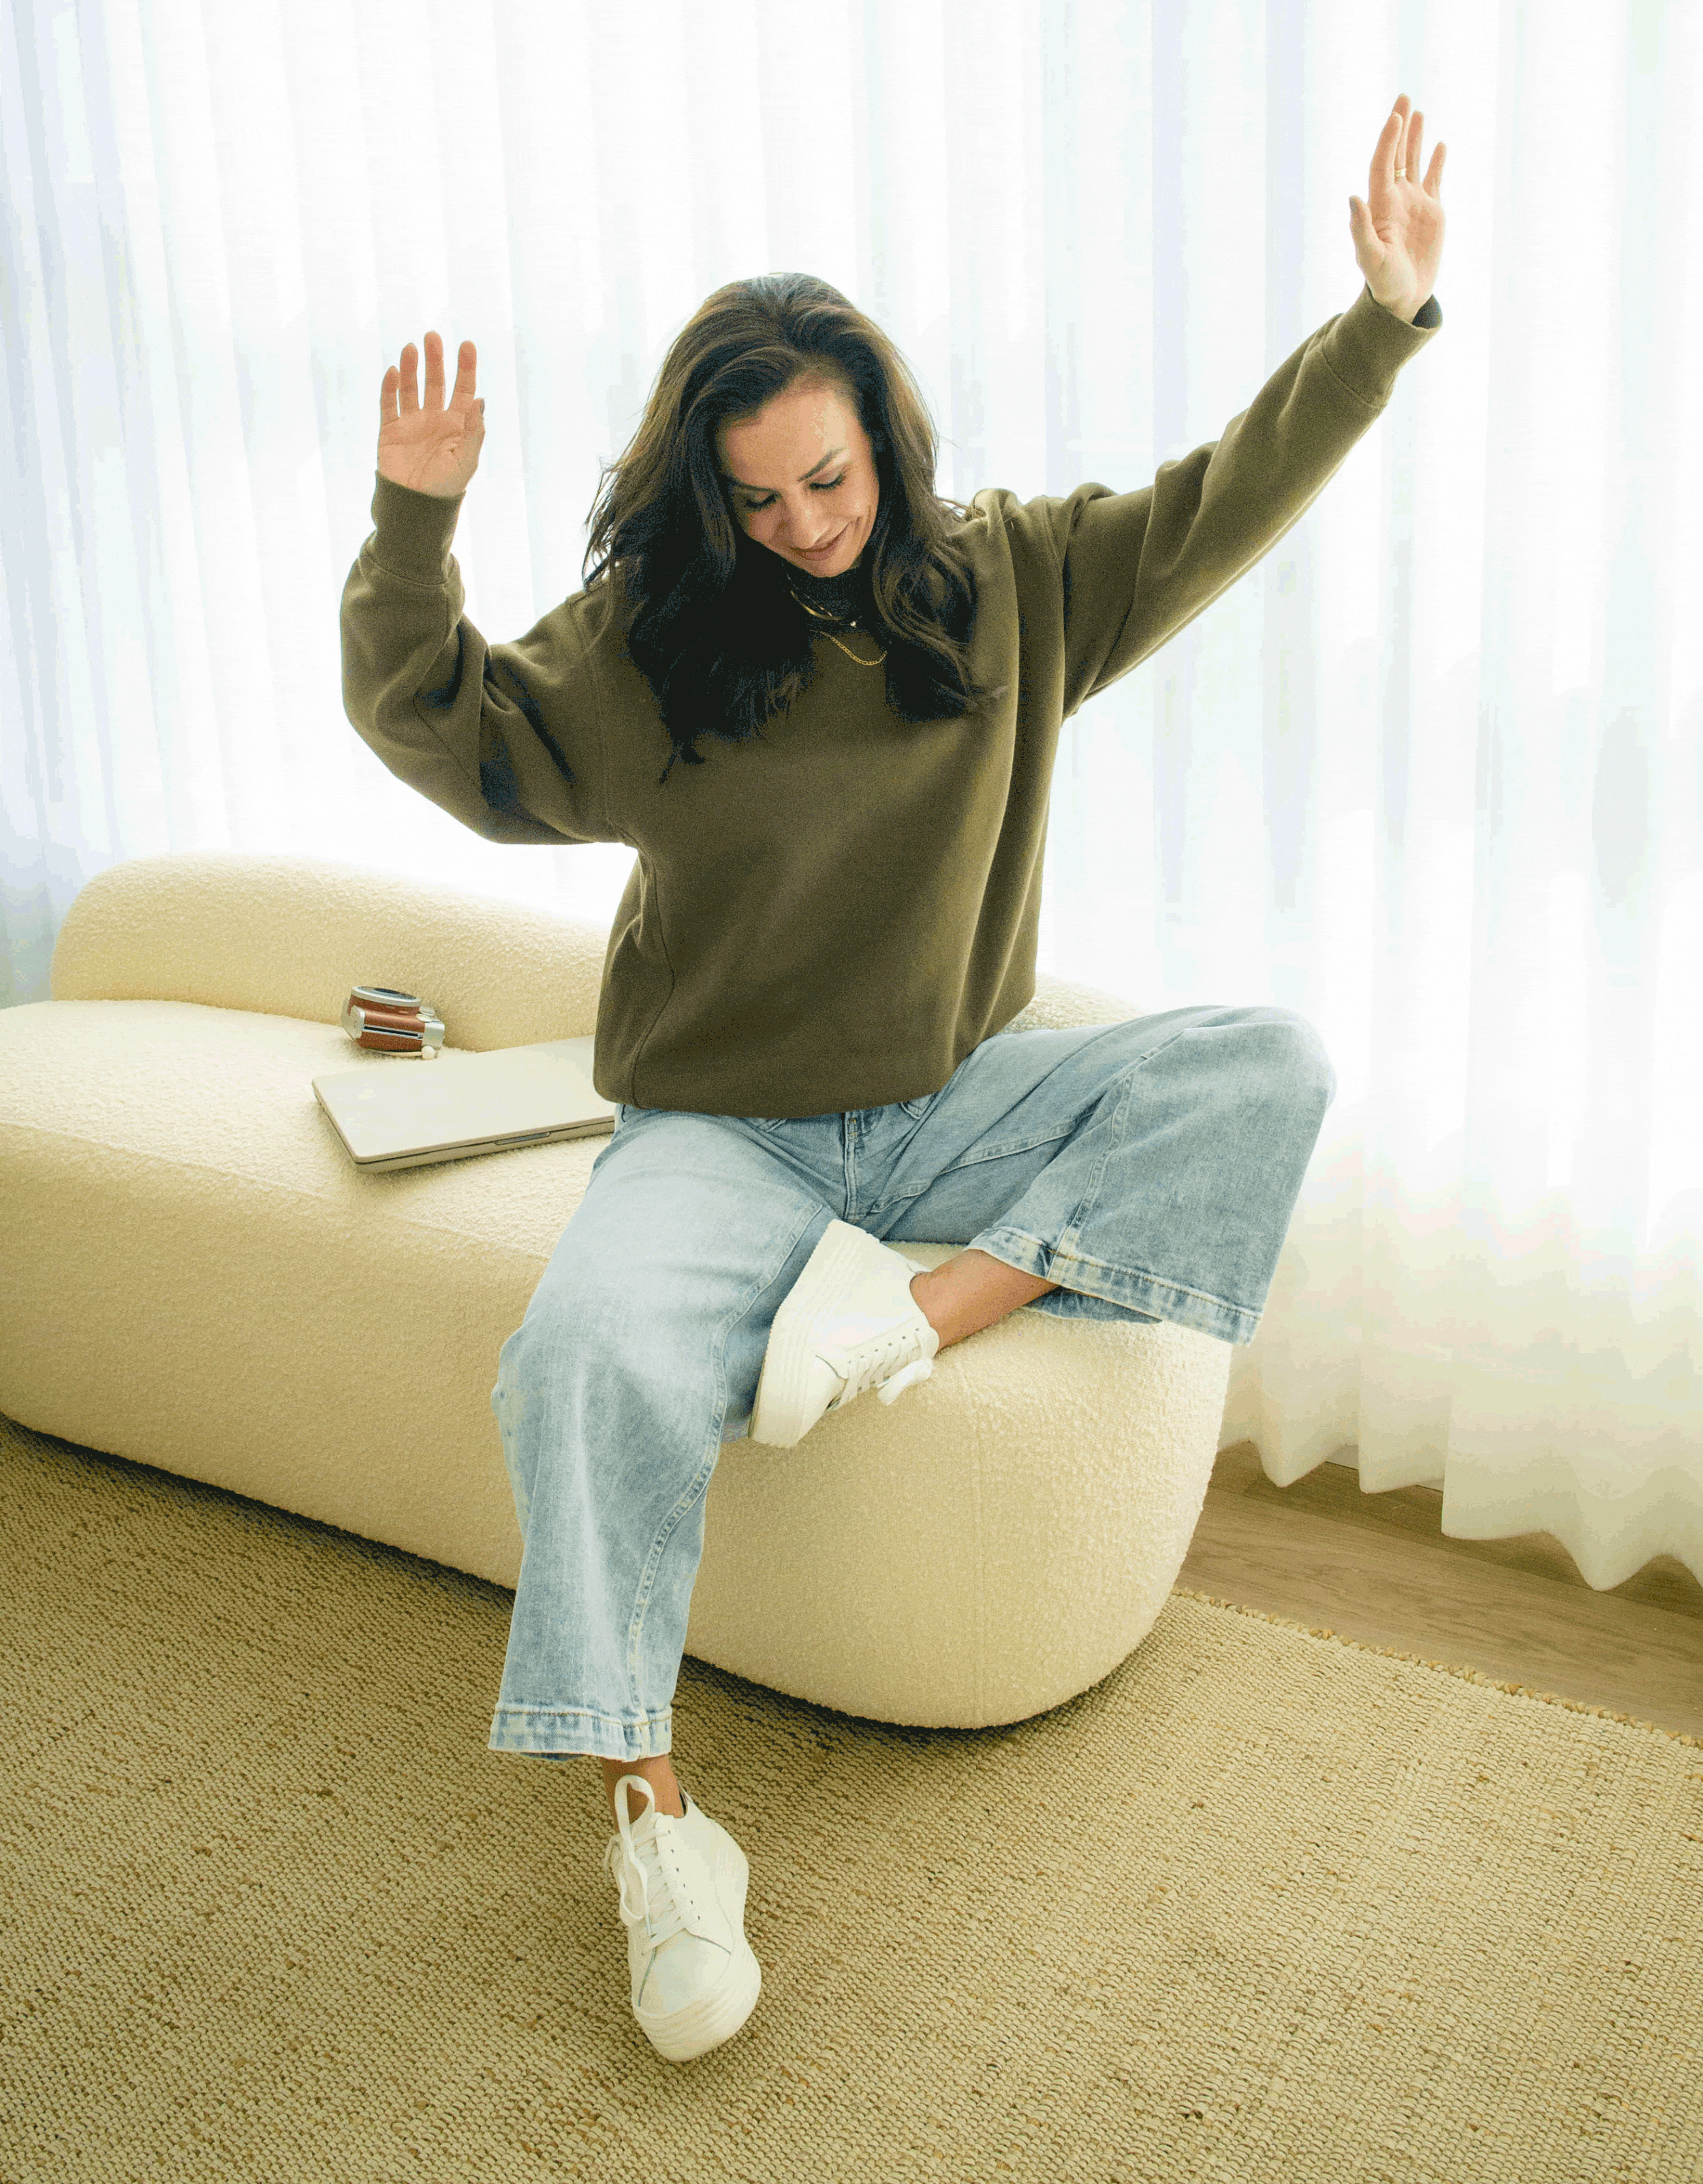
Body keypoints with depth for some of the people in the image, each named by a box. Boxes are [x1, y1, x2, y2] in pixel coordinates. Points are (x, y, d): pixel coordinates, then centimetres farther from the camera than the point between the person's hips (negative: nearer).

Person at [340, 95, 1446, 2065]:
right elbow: (441, 728, -7)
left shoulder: (1014, 581, 4)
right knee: (595, 1353, -33)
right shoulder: (645, 640, -2)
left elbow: (1224, 506, 7)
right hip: (722, 1131, -3)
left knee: (1271, 1068, -15)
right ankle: (650, 1815, -18)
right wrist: (415, 524, -23)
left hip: (954, 1106, 3)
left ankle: (932, 1308, -25)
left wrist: (1384, 314, 1)